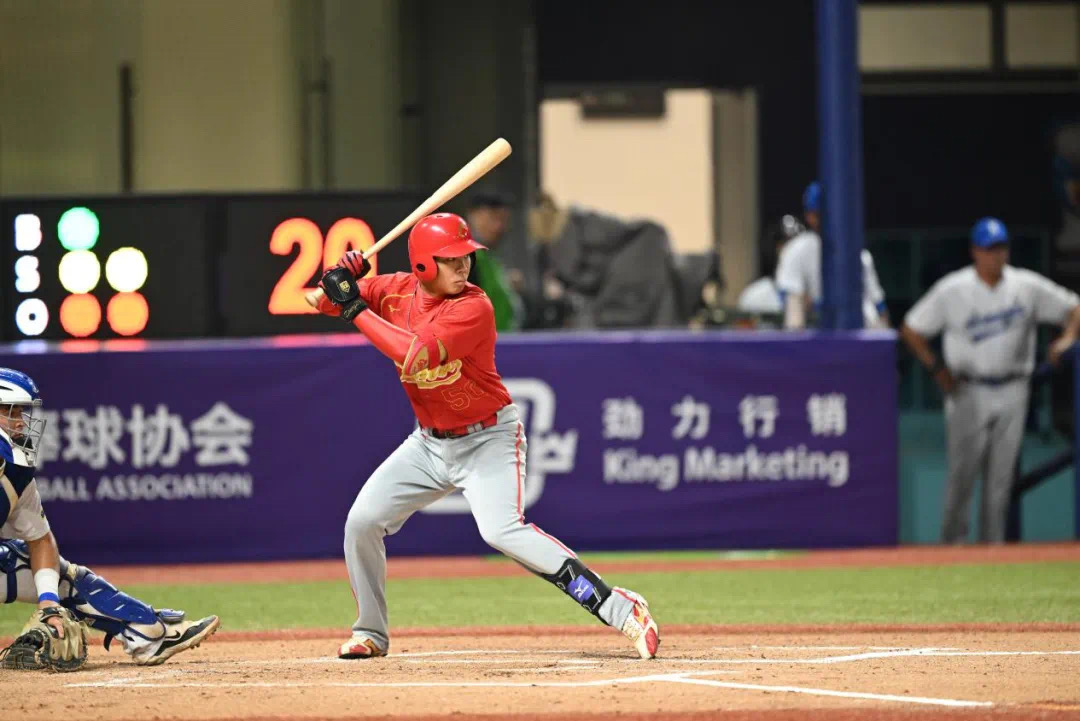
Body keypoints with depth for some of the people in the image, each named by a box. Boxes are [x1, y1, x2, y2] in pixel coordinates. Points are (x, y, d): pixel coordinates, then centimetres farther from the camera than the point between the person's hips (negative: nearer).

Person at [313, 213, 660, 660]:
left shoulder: (473, 307, -23)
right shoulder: (396, 291, -4)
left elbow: (417, 353, -35)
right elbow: (325, 302, 5)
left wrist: (357, 309, -29)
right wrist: (341, 278, -19)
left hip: (488, 439, -7)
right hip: (429, 441, 7)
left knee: (502, 531, -27)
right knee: (362, 522, 2)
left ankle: (622, 610, -30)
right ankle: (370, 634, 22)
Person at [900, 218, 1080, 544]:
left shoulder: (1028, 287, 2)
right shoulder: (952, 291, -4)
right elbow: (911, 330, 2)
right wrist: (937, 367, -9)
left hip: (1012, 392, 2)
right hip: (968, 392, -2)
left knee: (1001, 476, 3)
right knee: (962, 471, -6)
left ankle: (994, 544, 8)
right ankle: (953, 541, 3)